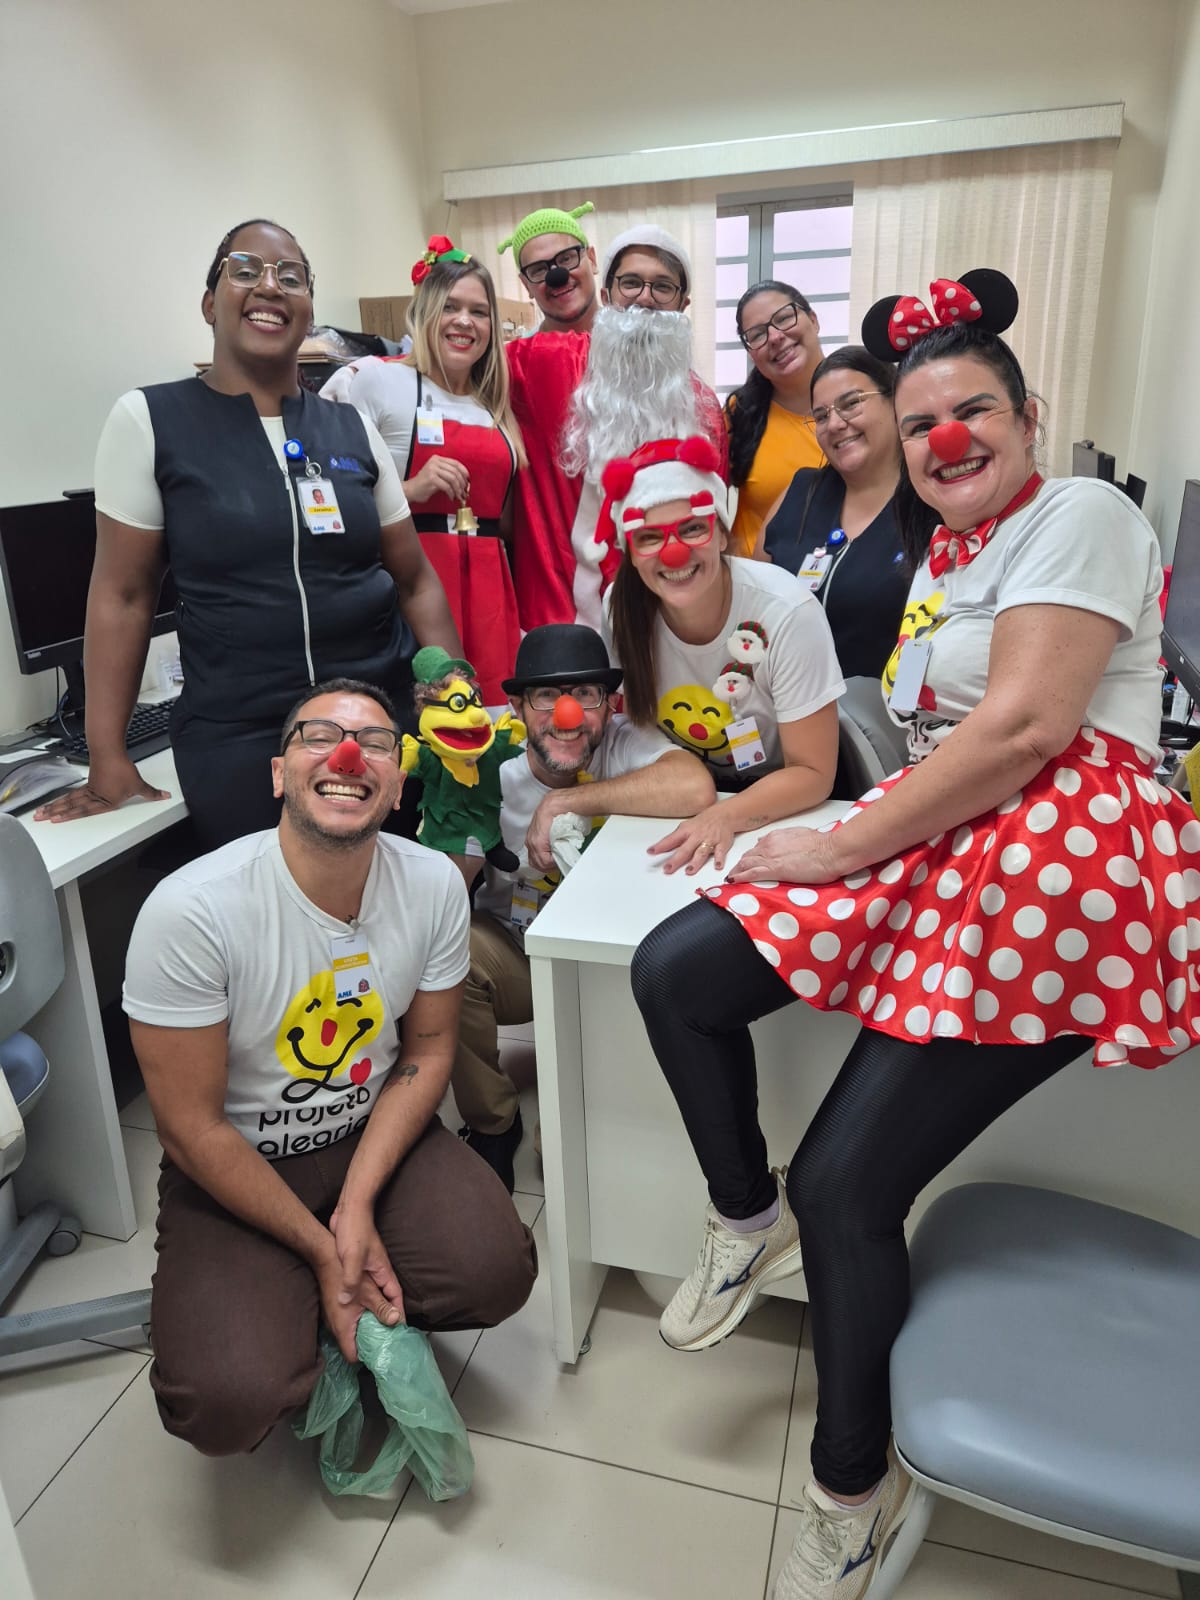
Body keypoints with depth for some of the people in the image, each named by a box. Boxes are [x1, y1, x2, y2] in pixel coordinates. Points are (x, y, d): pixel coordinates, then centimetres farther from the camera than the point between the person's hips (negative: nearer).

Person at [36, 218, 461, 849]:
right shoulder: (150, 419, 0)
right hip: (236, 743, -2)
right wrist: (108, 760, -2)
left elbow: (415, 580, 10)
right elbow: (123, 595, 0)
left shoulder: (351, 427, 8)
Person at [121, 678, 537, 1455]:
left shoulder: (435, 883, -14)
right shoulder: (191, 910, -26)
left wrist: (358, 1204, -14)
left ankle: (356, 1313, 12)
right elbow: (193, 1128, -18)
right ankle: (282, 1314, 15)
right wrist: (323, 1250, -15)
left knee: (495, 1273, -19)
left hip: (375, 1133, 3)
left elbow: (428, 1050, -3)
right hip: (234, 1165, -3)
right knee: (232, 1405, -21)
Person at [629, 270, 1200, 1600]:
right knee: (671, 970, -7)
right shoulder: (939, 554, 23)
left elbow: (1025, 725, -17)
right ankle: (747, 1214, 16)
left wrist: (841, 848, -14)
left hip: (1063, 862, -8)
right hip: (936, 841, 8)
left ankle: (853, 1489, 15)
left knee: (844, 1185, -11)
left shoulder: (1079, 515, -3)